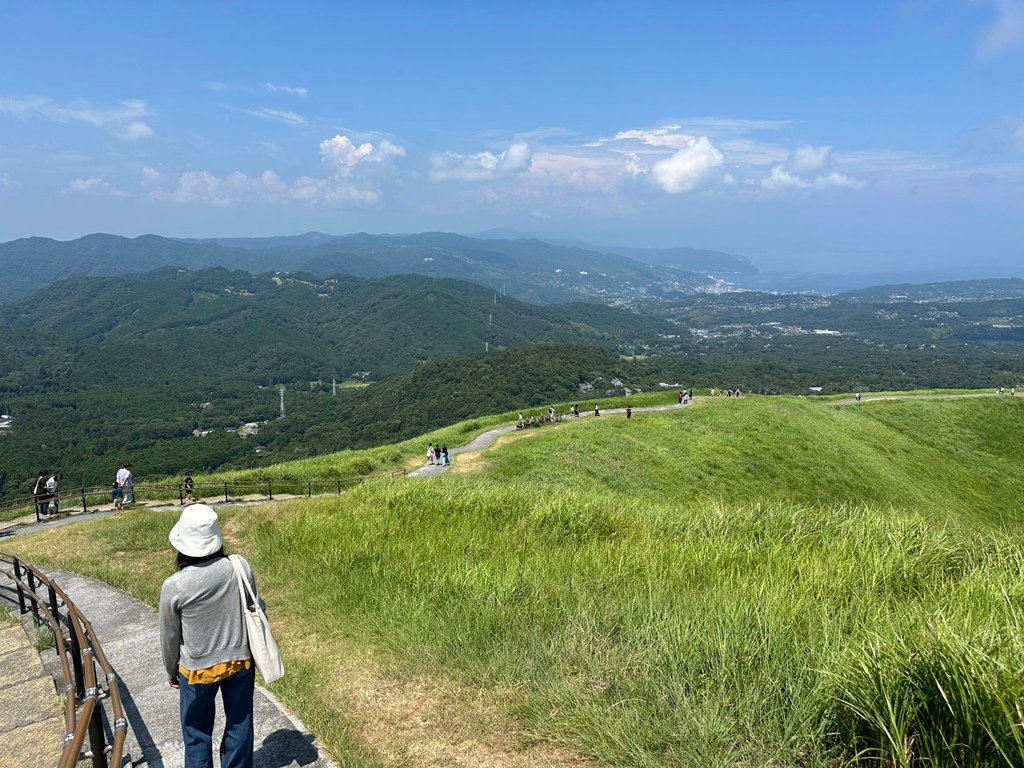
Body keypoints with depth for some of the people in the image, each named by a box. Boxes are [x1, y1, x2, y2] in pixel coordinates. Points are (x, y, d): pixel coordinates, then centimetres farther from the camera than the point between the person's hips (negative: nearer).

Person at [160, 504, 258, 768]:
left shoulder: (173, 586, -22)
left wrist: (171, 671, 12)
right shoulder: (241, 567, -17)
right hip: (240, 660, 2)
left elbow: (170, 637, -7)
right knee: (239, 726, 21)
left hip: (198, 669, -2)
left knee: (197, 734, 21)